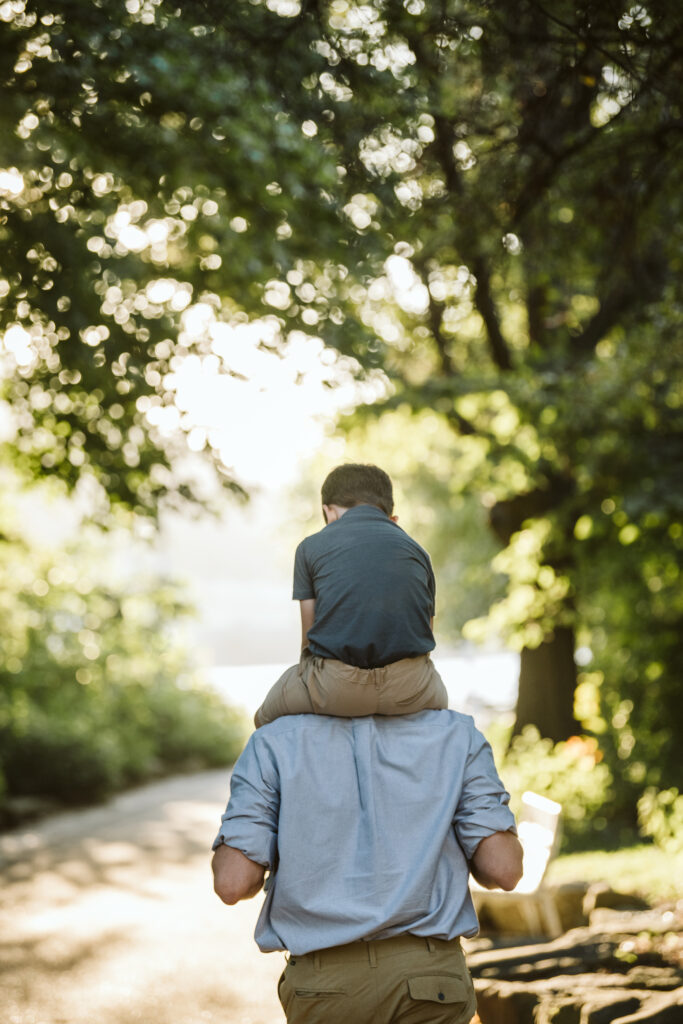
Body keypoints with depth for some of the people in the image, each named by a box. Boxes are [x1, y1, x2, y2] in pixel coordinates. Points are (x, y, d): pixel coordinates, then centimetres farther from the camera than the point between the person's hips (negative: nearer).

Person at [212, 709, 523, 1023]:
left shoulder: (273, 744, 2)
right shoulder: (455, 735, 3)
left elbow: (233, 882, -5)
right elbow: (503, 868, -3)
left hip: (325, 983, 1)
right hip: (427, 977, -1)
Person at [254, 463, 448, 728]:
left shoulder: (311, 546, 11)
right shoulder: (416, 550, 18)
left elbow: (309, 639, 11)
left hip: (336, 686, -2)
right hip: (410, 688, 2)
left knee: (267, 717, 29)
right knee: (437, 699, 39)